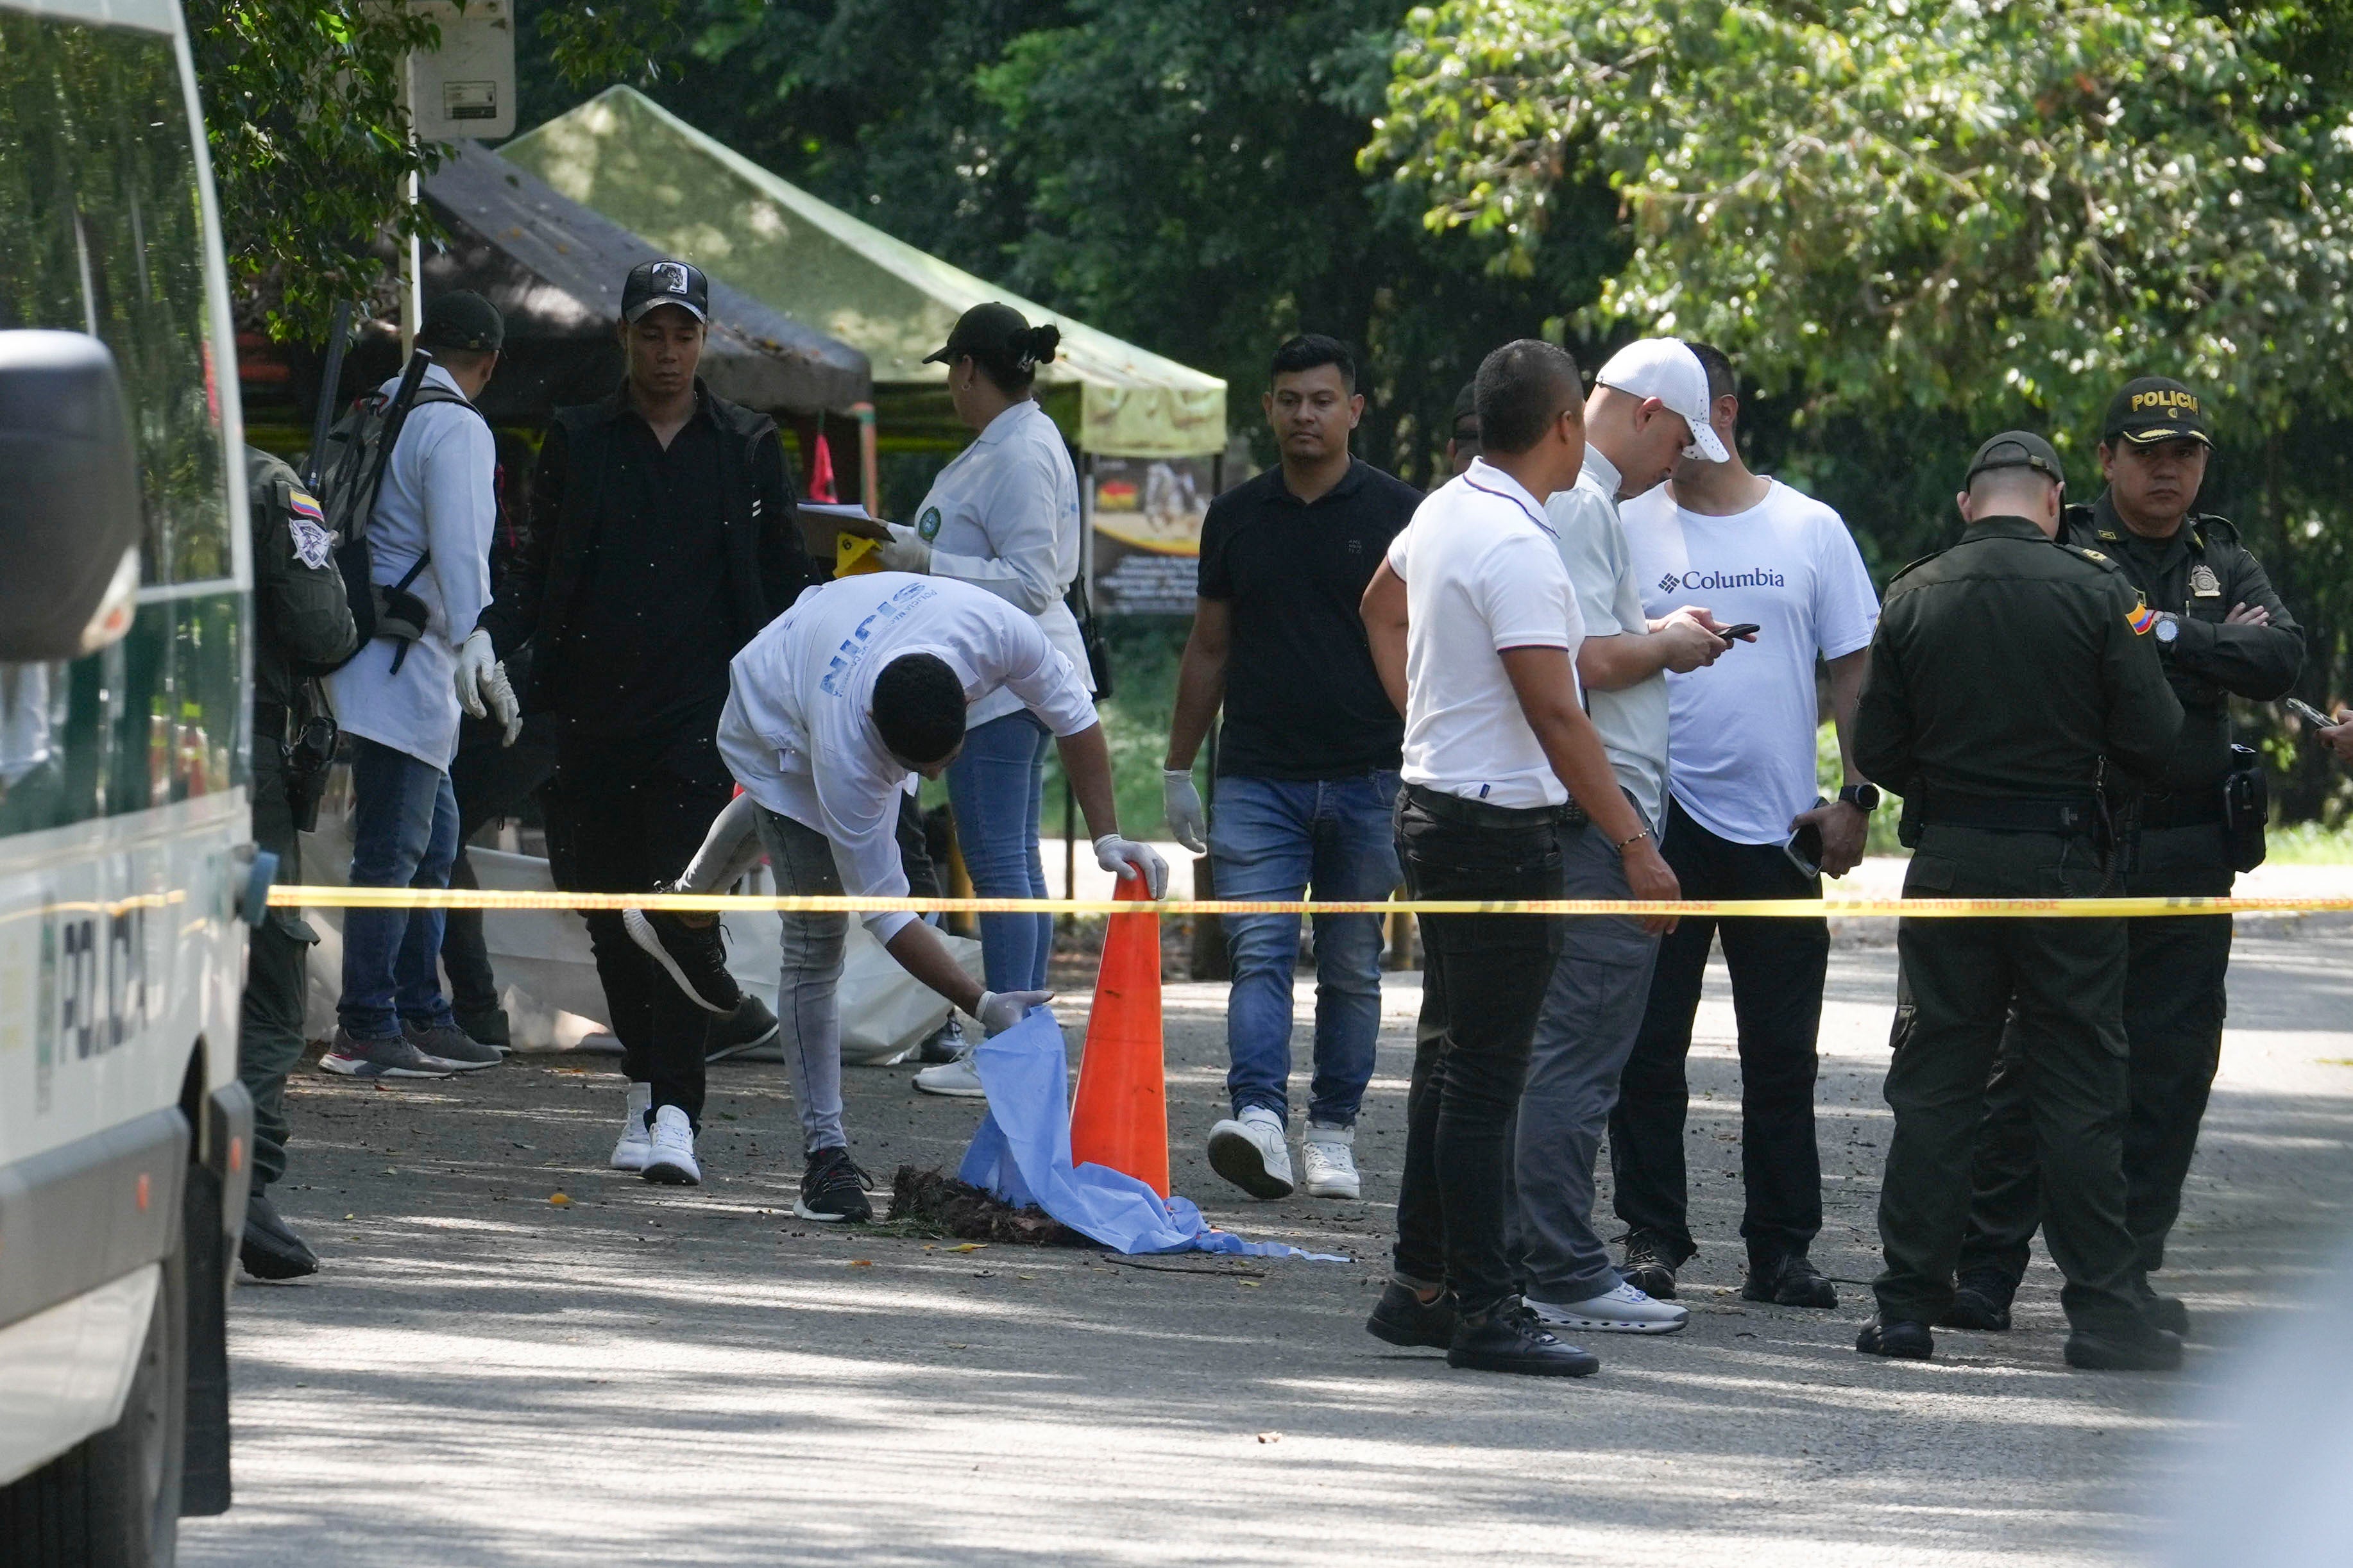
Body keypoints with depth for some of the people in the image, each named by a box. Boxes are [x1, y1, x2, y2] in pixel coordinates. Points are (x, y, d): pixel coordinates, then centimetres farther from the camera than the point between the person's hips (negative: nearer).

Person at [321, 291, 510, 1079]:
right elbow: (460, 554, -19)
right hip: (404, 667, -10)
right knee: (394, 850, -7)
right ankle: (366, 1029, -7)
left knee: (433, 841, 16)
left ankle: (421, 1016, 20)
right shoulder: (456, 429, -12)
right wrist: (484, 658, -17)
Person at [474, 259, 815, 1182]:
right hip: (592, 708, 2)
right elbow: (538, 571, 11)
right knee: (610, 906, 6)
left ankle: (676, 1110, -16)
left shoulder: (747, 447, 9)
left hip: (702, 709, -2)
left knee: (685, 906, -13)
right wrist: (493, 634, -8)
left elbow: (784, 580, 12)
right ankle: (646, 1082, 23)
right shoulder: (577, 442, 11)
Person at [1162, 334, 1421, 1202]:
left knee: (1351, 967, 6)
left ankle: (1333, 1133, 15)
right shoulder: (1235, 517, 10)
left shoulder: (1399, 514, 2)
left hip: (1368, 778, -1)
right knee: (1258, 951, -13)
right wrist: (1178, 771, 14)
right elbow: (1208, 649, 16)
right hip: (1257, 778, 1)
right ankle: (1259, 1120, -25)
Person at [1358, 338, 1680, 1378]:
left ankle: (1420, 1289, 22)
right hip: (1501, 828, -10)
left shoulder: (1441, 513, 8)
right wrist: (1633, 842, -24)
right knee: (1485, 1074, -7)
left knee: (1449, 1055, 16)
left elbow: (1381, 609, 29)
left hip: (1433, 810, 10)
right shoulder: (1517, 549, -21)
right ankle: (1483, 1310, -5)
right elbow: (1556, 716, -25)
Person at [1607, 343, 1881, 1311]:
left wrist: (1857, 798, -1)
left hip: (1781, 828, 0)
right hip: (1660, 820, 0)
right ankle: (1651, 1239, 8)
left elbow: (1855, 668, 7)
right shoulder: (1627, 528, 4)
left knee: (1782, 1051, 5)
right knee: (1648, 1045, 0)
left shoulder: (1810, 530, 5)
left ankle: (1781, 1249, 11)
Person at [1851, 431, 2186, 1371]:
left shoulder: (1913, 598, 1)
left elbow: (1875, 750, 2)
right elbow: (2152, 744, -8)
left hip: (1947, 860, 2)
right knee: (2079, 1090, 2)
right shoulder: (2095, 591, -6)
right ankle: (2102, 1311, 1)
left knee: (1932, 1088, 7)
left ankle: (1908, 1309, 6)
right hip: (2062, 857, -2)